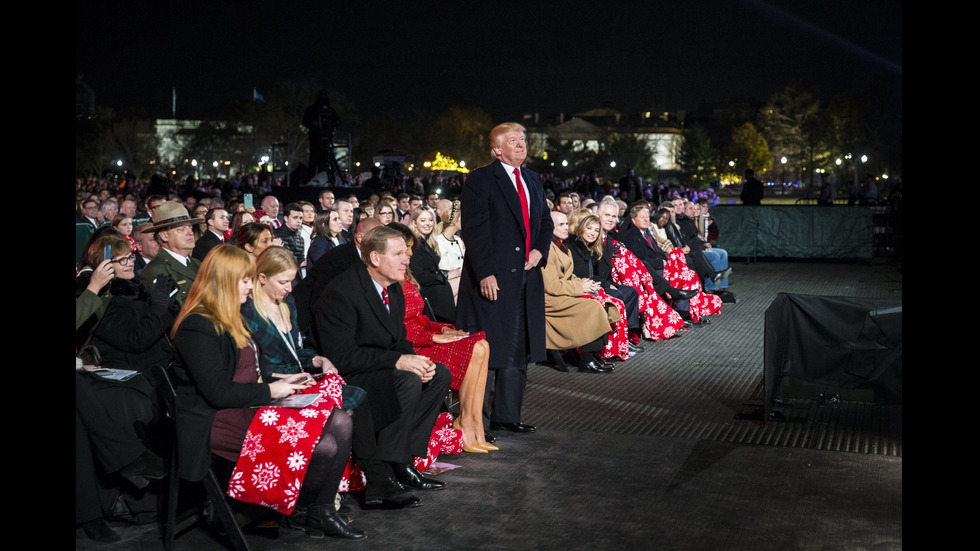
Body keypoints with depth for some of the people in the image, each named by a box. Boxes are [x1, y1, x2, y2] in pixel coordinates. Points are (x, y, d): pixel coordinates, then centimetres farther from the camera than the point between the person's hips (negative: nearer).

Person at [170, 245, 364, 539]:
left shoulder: (231, 317, 17)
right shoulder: (197, 327, -15)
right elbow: (219, 393, -20)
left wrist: (281, 381, 8)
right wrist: (271, 389, -11)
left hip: (250, 405, 10)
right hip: (219, 420, -10)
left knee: (340, 422, -9)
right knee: (323, 447, -22)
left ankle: (321, 512, -2)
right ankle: (299, 510, 6)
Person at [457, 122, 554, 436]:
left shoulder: (533, 180, 17)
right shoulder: (480, 180, -6)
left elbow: (546, 221, 22)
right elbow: (474, 230, -12)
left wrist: (540, 249, 1)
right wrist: (485, 274, -19)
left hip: (526, 277, 8)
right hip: (492, 278, -7)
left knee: (518, 351, 12)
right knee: (485, 352, -3)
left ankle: (507, 416, 23)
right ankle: (476, 422, 5)